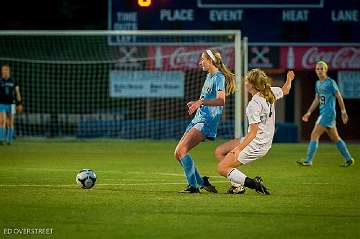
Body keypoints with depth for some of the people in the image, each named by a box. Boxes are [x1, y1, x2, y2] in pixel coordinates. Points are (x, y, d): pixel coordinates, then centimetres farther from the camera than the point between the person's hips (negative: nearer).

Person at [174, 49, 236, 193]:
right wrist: (196, 103, 26)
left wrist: (201, 102, -36)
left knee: (181, 150, -22)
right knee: (178, 153, 6)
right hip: (198, 120, 10)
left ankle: (193, 186, -18)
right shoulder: (209, 76, 19)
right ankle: (202, 182, 11)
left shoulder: (219, 77, -11)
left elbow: (221, 100, -27)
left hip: (207, 122, -10)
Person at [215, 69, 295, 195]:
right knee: (219, 152, 16)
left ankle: (254, 184, -14)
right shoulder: (270, 93, -1)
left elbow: (253, 132, -26)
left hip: (256, 145, -10)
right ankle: (238, 184, 12)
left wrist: (238, 149, -32)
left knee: (222, 168, -7)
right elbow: (285, 90, 22)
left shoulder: (254, 104, -24)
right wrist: (289, 79, 44)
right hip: (264, 142, 10)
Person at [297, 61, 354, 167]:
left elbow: (339, 97, -6)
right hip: (323, 113, 9)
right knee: (335, 138, 14)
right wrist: (309, 113, 19)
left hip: (328, 113, -9)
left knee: (314, 135, -12)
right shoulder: (318, 84, 14)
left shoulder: (330, 82, -10)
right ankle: (349, 159, 22)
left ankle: (308, 161, -11)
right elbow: (317, 100, 22)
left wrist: (343, 112, -5)